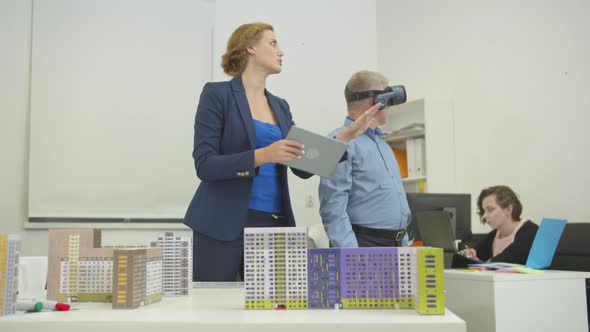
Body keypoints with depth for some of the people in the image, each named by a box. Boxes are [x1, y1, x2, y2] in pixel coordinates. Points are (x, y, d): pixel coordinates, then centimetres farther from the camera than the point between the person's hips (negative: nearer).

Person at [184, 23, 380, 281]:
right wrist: (262, 155, -24)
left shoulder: (280, 106, 15)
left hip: (273, 225, 6)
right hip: (223, 225, -5)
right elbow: (204, 165, -12)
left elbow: (303, 167, 11)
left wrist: (348, 135, 4)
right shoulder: (217, 94, -3)